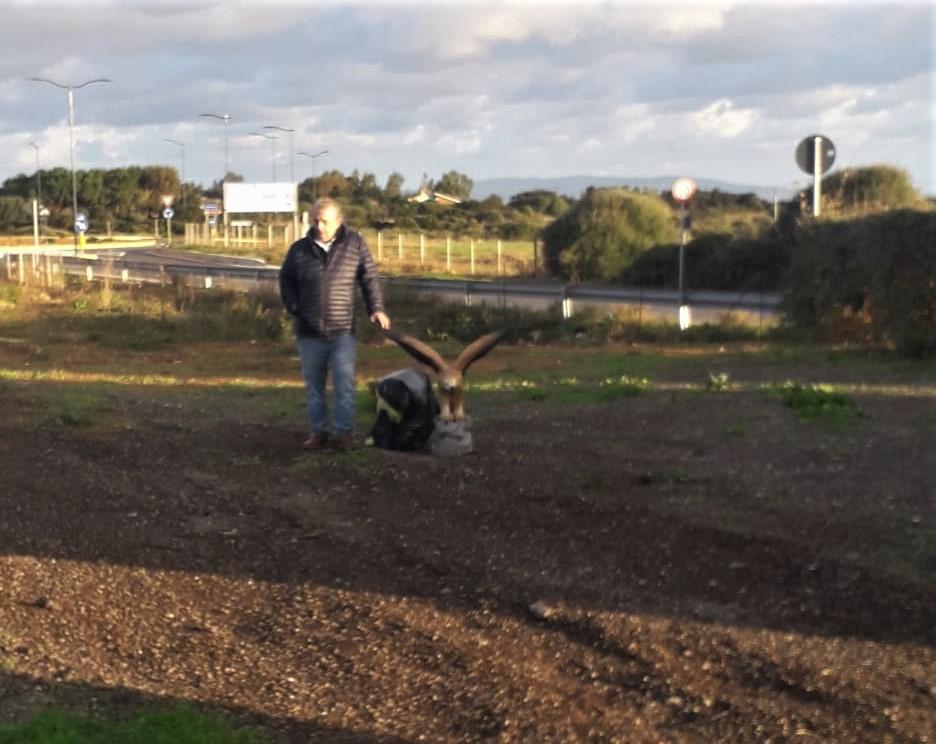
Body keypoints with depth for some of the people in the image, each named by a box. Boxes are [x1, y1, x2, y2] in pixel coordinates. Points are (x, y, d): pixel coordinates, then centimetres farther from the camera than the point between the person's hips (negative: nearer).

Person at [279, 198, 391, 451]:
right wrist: (293, 308, 2)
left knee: (344, 384, -6)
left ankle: (344, 431, 1)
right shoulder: (299, 249, 3)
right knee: (314, 386, 10)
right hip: (309, 333, 2)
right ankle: (318, 432, 20)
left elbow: (369, 277, 4)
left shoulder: (355, 245, 0)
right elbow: (286, 280, 15)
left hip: (343, 331, -2)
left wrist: (376, 308, -7)